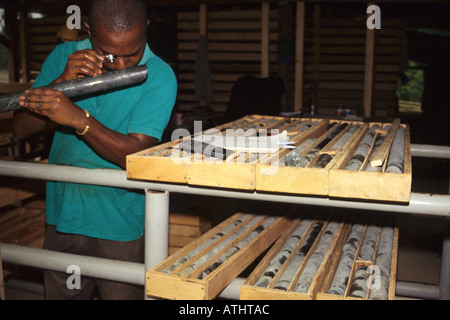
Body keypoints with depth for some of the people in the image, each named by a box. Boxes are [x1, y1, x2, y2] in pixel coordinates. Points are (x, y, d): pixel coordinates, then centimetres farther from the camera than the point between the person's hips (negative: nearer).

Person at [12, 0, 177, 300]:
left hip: (118, 225, -4)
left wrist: (79, 119, -35)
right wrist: (62, 81, -20)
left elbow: (136, 155, -22)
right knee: (60, 294, 23)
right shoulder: (64, 56, -2)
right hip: (62, 214, 4)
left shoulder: (159, 76, -14)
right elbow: (21, 128, -4)